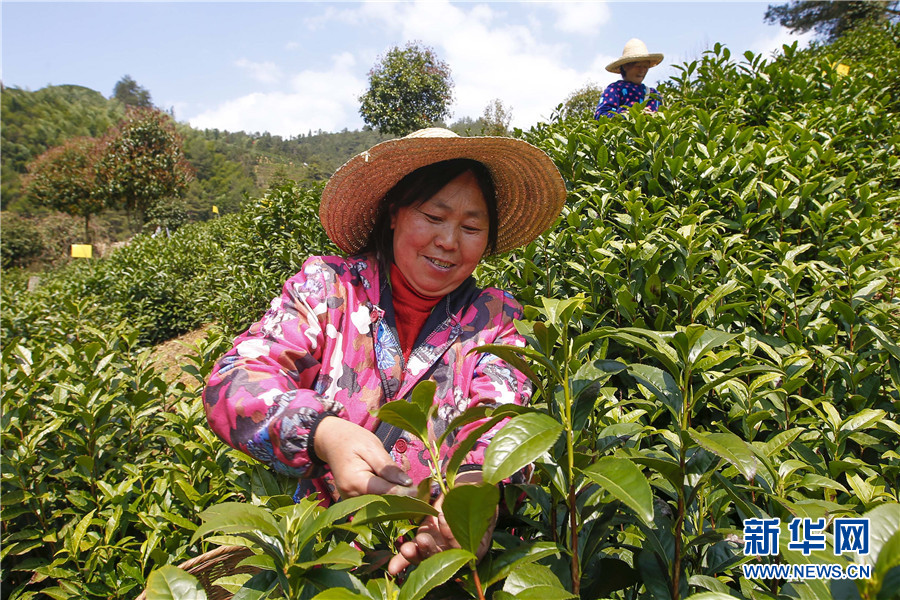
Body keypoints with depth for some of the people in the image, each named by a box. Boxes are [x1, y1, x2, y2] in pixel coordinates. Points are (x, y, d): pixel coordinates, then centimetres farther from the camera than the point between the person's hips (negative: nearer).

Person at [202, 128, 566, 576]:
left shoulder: (495, 319, 3)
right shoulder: (327, 285, -1)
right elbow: (234, 381, -11)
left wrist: (477, 481, -35)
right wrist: (324, 434, -31)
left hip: (430, 550, 1)